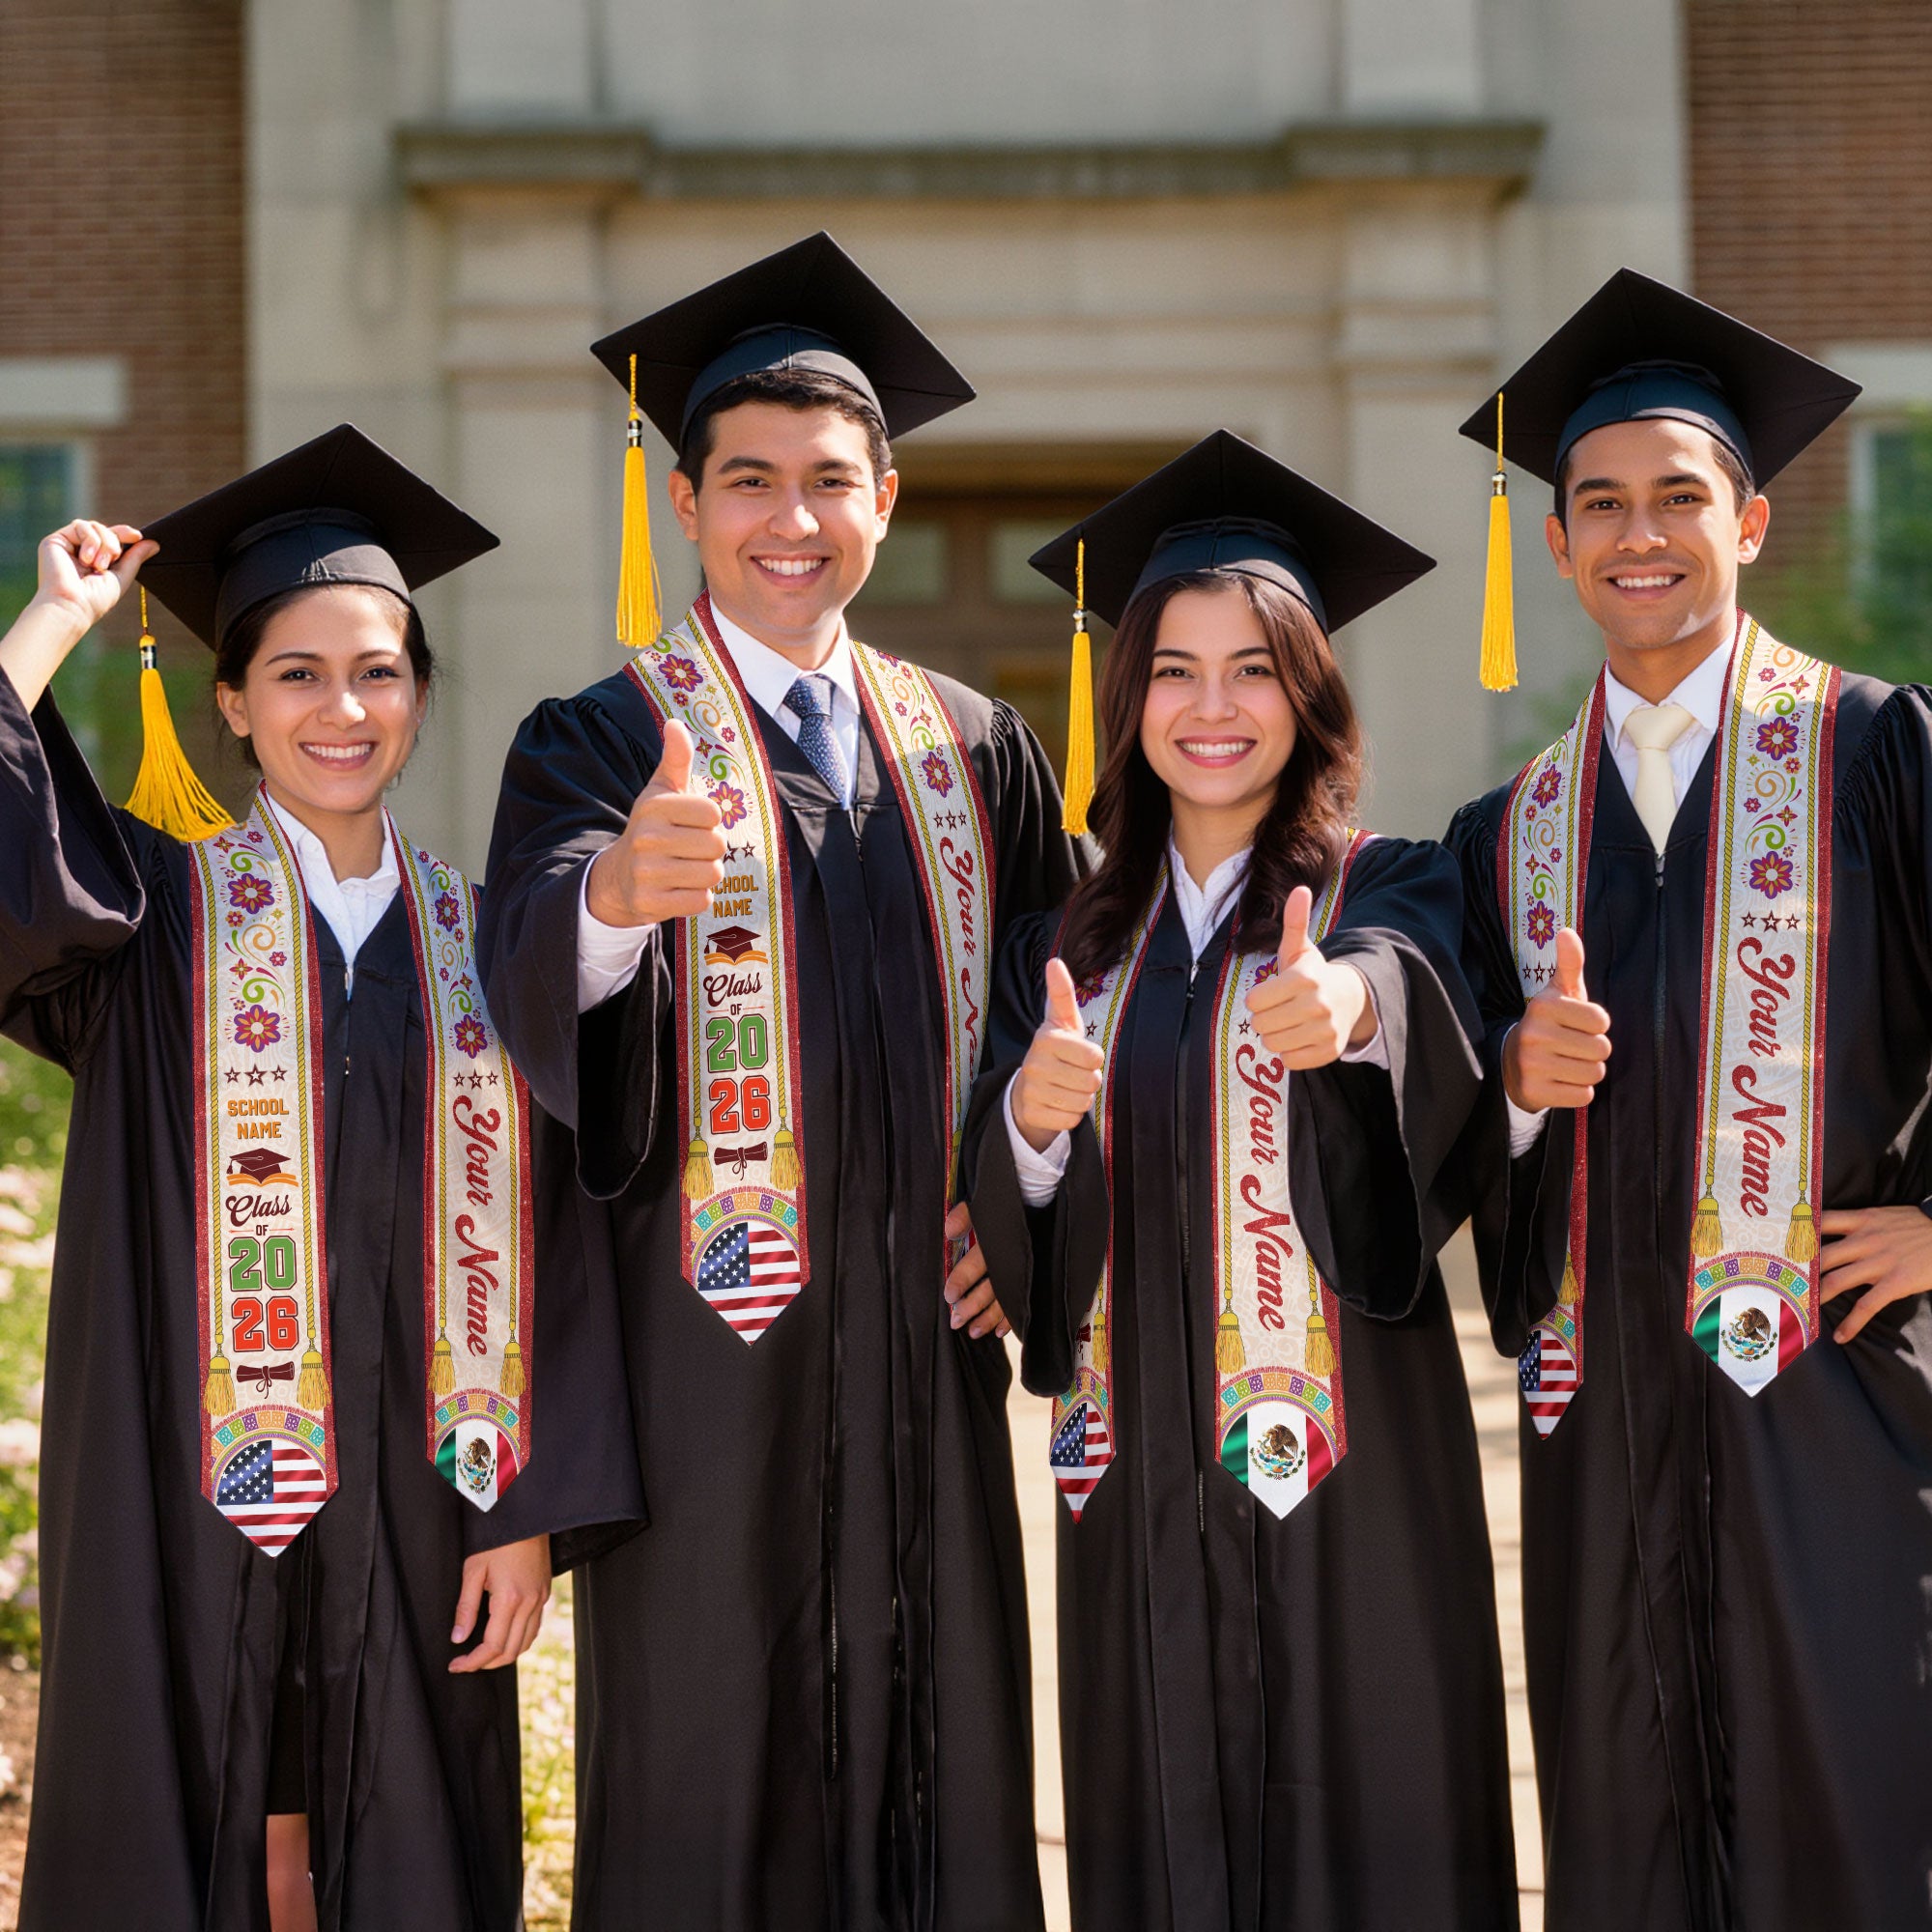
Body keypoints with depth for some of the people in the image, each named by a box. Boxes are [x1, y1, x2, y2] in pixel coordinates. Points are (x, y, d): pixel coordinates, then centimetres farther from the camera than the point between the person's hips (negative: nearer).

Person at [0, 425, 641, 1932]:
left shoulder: (476, 944, 7)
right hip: (191, 1506, -2)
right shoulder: (157, 913, 1)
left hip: (411, 1515, 2)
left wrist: (528, 1511, -2)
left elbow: (536, 1248, 4)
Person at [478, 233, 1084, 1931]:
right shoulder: (601, 745, -1)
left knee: (938, 1764, 7)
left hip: (925, 1344, 4)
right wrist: (617, 891, -43)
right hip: (708, 1348, -3)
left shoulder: (976, 752, 12)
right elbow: (533, 972, -20)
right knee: (709, 1786, 0)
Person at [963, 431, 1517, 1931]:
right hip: (1141, 1468, 3)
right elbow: (1009, 1237, 6)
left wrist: (1349, 1002, -46)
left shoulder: (1390, 893, 1)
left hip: (1345, 1454, -3)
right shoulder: (1072, 944, 11)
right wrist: (1030, 1122, -16)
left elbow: (1412, 987, -24)